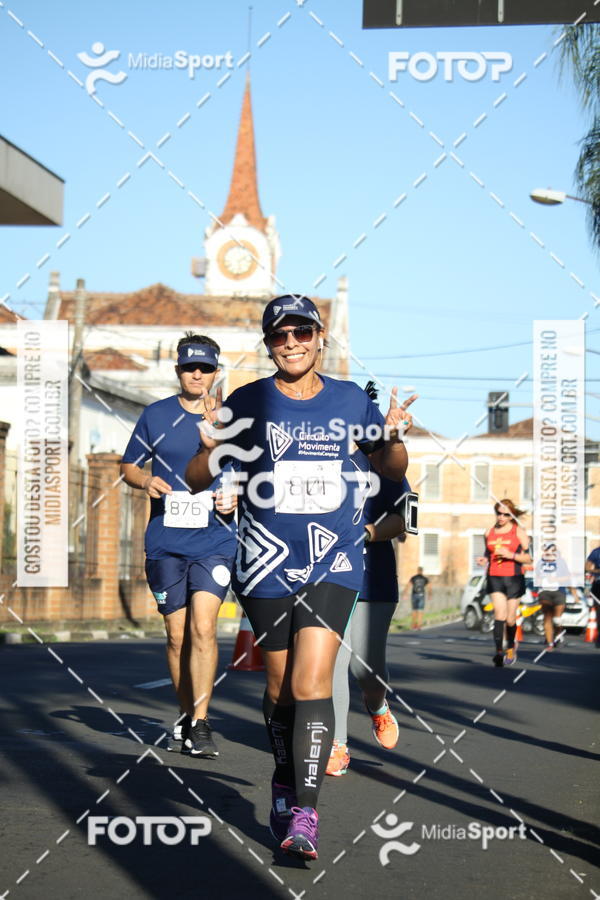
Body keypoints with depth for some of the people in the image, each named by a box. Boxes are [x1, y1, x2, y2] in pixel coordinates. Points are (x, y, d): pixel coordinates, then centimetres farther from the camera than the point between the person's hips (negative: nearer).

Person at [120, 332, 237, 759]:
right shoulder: (156, 415, 7)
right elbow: (128, 467, 15)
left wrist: (235, 498, -7)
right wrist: (146, 481, -7)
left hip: (215, 540, -2)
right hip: (165, 542, 2)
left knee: (203, 626, -16)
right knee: (177, 635, 6)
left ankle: (201, 723, -12)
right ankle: (186, 715, 23)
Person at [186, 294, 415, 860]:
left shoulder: (350, 400, 5)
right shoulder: (247, 403, 0)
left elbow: (391, 471, 15)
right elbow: (195, 481, 2)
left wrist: (393, 437, -7)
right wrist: (209, 449, -20)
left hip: (333, 564, 0)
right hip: (265, 565, 1)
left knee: (311, 683, -13)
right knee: (280, 686, 10)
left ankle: (304, 815, -11)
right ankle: (285, 783, 34)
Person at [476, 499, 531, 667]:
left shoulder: (519, 532, 0)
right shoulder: (489, 532, 10)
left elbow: (528, 559, -1)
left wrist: (511, 555, -17)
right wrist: (484, 560, 0)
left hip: (514, 579, -2)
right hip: (495, 578, 2)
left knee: (510, 619, 4)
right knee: (500, 613, -18)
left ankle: (511, 647, 31)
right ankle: (498, 651, -25)